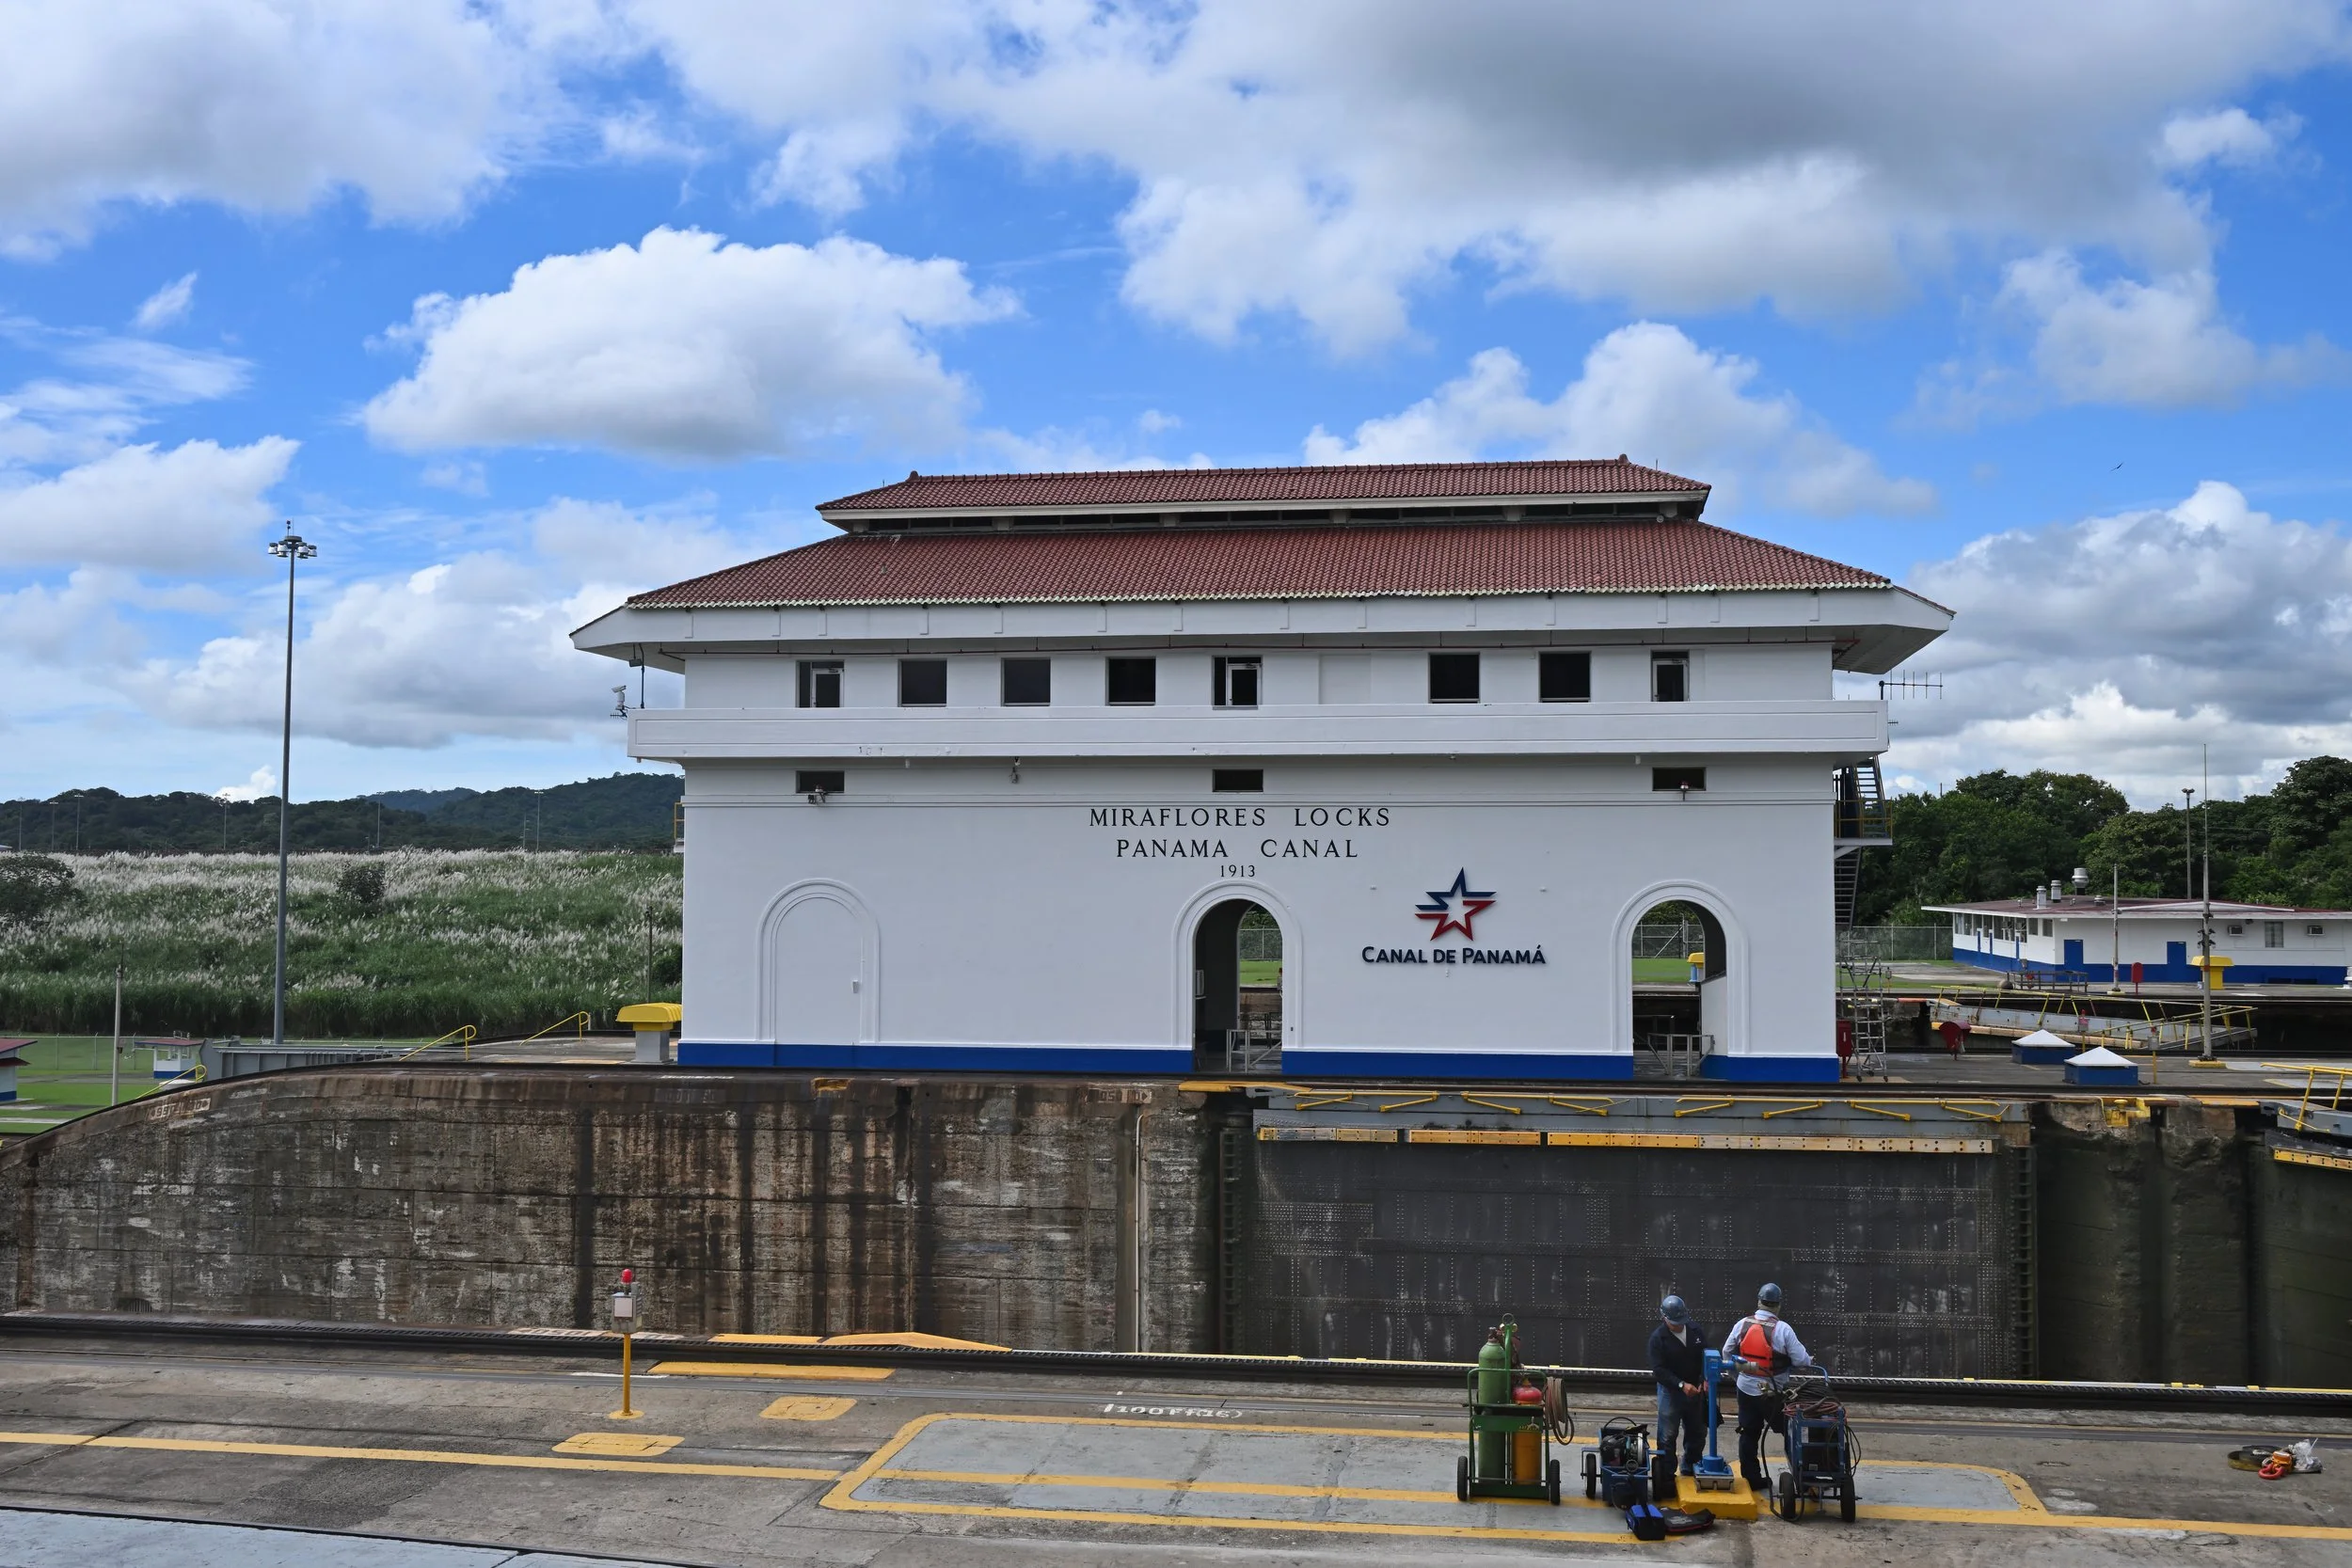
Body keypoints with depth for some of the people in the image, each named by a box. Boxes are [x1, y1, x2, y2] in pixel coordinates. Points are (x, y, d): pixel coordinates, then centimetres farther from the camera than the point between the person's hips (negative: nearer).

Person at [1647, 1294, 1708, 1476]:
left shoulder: (1695, 1330, -2)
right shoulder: (1658, 1337, -14)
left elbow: (1706, 1355, 6)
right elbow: (1658, 1370, -18)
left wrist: (1705, 1379, -10)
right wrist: (1681, 1385, -27)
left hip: (1695, 1391, 5)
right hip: (1670, 1391, -5)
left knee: (1697, 1434, 16)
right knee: (1667, 1437, -1)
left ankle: (1690, 1469, 33)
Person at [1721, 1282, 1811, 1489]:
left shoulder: (1742, 1324, -4)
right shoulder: (1782, 1329, -16)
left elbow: (1727, 1353, 5)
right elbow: (1800, 1359, -12)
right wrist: (1809, 1360, 10)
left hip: (1746, 1389, 4)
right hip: (1773, 1393, -4)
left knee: (1749, 1434, 12)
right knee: (1790, 1433, 9)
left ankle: (1751, 1478, 16)